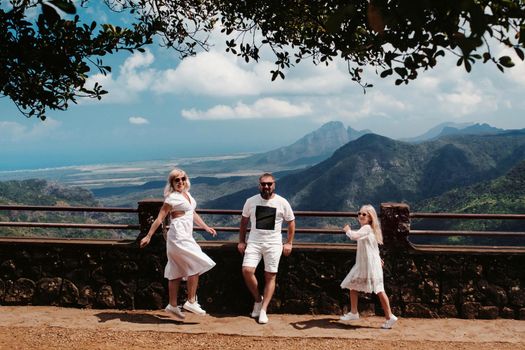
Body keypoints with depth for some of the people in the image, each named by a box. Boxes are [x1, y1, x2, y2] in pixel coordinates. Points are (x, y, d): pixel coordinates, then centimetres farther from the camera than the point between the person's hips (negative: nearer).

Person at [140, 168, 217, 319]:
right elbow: (160, 218, -13)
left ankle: (173, 305, 19)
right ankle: (191, 301, -1)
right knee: (196, 266, -9)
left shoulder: (187, 194, 13)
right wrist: (148, 236, -15)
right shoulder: (172, 197, -11)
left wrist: (206, 227, 25)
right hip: (178, 237, -9)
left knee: (177, 272, 12)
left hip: (185, 236, 9)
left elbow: (193, 213, 25)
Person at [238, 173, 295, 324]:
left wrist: (289, 243, 1)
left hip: (274, 244, -1)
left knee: (270, 277, 0)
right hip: (254, 242, 1)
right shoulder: (251, 201, 1)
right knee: (247, 271, -15)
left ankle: (263, 310, 9)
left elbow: (291, 222, 7)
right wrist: (241, 241, 8)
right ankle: (258, 299, 9)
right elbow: (244, 221, 12)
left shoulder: (282, 203, -2)